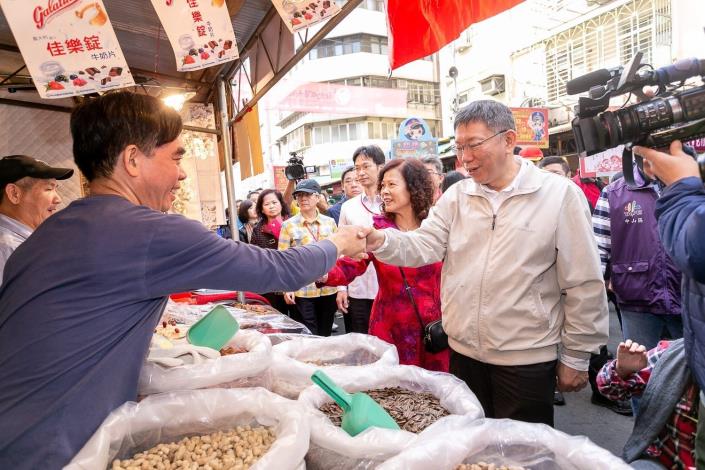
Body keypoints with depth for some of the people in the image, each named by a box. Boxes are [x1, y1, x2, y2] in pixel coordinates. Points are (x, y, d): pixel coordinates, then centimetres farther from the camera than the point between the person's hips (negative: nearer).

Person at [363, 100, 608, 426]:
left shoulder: (560, 195, -8)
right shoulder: (456, 196, 4)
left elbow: (584, 286, -6)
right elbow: (424, 246, -5)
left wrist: (575, 357, -3)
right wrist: (381, 240, -25)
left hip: (527, 359, -4)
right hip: (463, 352, 4)